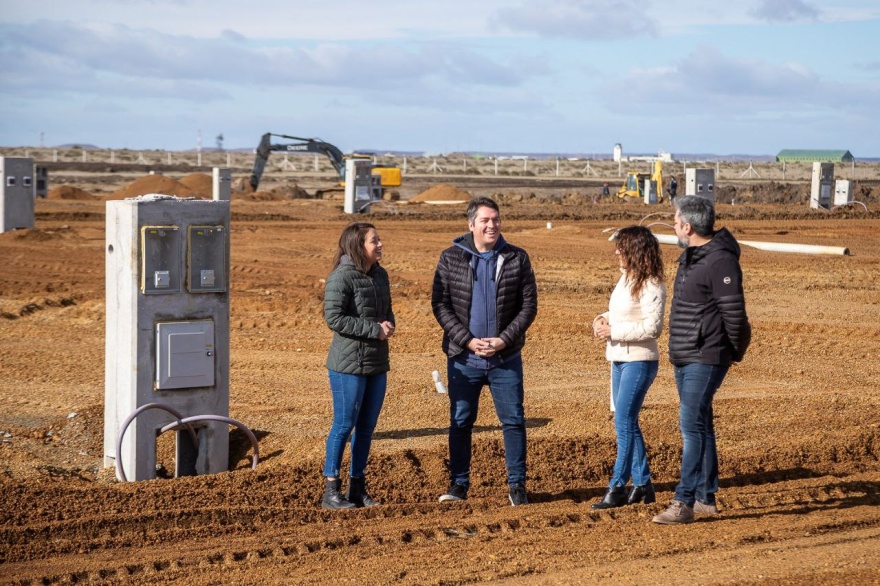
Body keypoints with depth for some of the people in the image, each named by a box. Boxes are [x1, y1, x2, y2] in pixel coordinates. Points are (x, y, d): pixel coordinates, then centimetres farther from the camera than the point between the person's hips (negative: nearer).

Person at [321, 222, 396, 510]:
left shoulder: (380, 274, 11)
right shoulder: (341, 277, -14)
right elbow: (334, 318, -19)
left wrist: (388, 324, -3)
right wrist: (374, 329, -19)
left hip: (377, 362, 8)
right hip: (349, 364, -8)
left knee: (367, 426, 11)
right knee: (344, 424, -3)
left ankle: (357, 487, 21)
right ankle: (331, 490, 5)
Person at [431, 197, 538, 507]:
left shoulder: (517, 259, 0)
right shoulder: (451, 258, -1)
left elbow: (529, 306, 0)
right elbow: (440, 304, -3)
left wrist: (504, 340, -12)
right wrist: (467, 340, -13)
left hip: (506, 358, 0)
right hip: (463, 357, 0)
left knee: (513, 421, 3)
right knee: (460, 421, 6)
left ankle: (517, 485, 12)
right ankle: (459, 484, 16)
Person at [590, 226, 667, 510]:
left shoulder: (651, 286, -16)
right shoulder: (626, 279, 12)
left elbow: (652, 327, -21)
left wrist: (613, 331, -20)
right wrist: (603, 318, 0)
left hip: (640, 361, -10)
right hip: (619, 359, 10)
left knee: (624, 422, -10)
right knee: (628, 422, 12)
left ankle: (617, 487, -6)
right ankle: (642, 484, 20)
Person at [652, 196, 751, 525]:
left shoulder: (720, 261, -18)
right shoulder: (689, 257, 13)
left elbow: (734, 315, -18)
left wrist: (731, 351, -5)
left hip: (705, 359, -10)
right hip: (683, 358, 10)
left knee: (692, 425, -14)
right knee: (699, 425, 15)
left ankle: (684, 502, -16)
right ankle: (706, 498, 23)